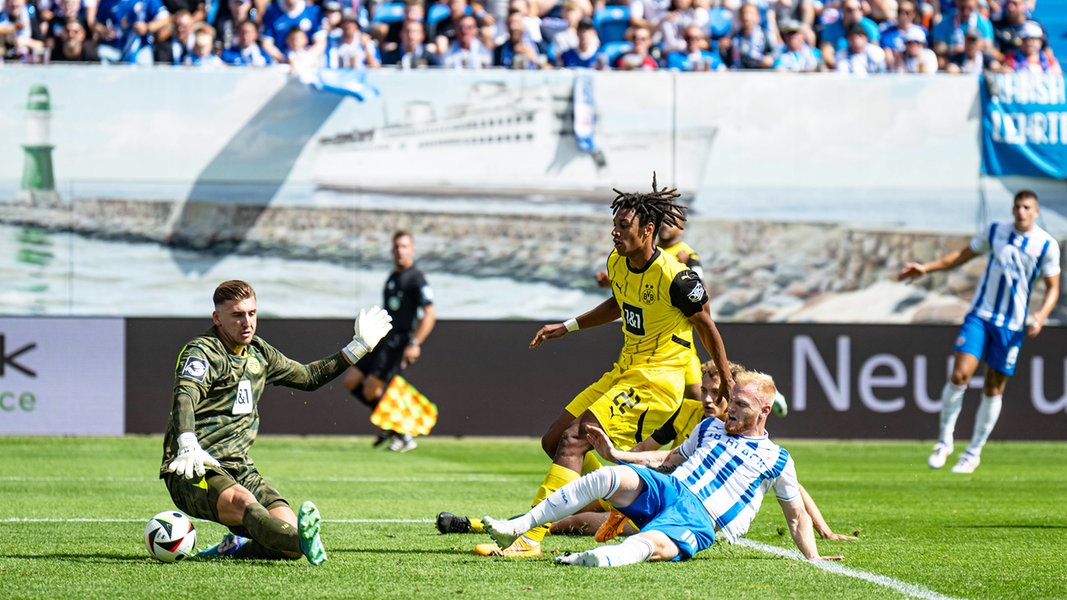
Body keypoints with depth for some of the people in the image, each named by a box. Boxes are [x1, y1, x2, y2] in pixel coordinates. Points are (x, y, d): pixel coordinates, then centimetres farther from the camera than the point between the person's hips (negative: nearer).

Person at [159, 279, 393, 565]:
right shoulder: (202, 352, -8)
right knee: (245, 504, -38)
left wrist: (358, 347, 26)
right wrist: (188, 446, -47)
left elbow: (308, 377, 31)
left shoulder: (258, 353, 16)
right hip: (195, 470, -7)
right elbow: (184, 397, -27)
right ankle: (303, 541, -65)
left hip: (239, 468, 8)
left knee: (289, 529, -16)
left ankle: (233, 548, 9)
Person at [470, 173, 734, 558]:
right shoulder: (617, 263, 4)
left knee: (573, 441, -22)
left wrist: (727, 383, 2)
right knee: (554, 440, 9)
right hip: (623, 372, 9)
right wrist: (568, 327, 20)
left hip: (657, 379, -9)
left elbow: (706, 325, -7)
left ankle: (531, 538, -27)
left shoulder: (674, 277, -20)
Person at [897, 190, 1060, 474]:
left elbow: (1053, 288, 2)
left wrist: (1041, 316, -16)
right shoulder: (995, 231, 3)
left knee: (994, 389, 4)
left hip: (1012, 325, -1)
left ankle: (974, 453, 18)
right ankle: (945, 442, 1)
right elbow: (964, 254, 15)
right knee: (959, 375, -15)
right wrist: (927, 268, 7)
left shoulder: (1047, 245, -3)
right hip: (980, 315, 1)